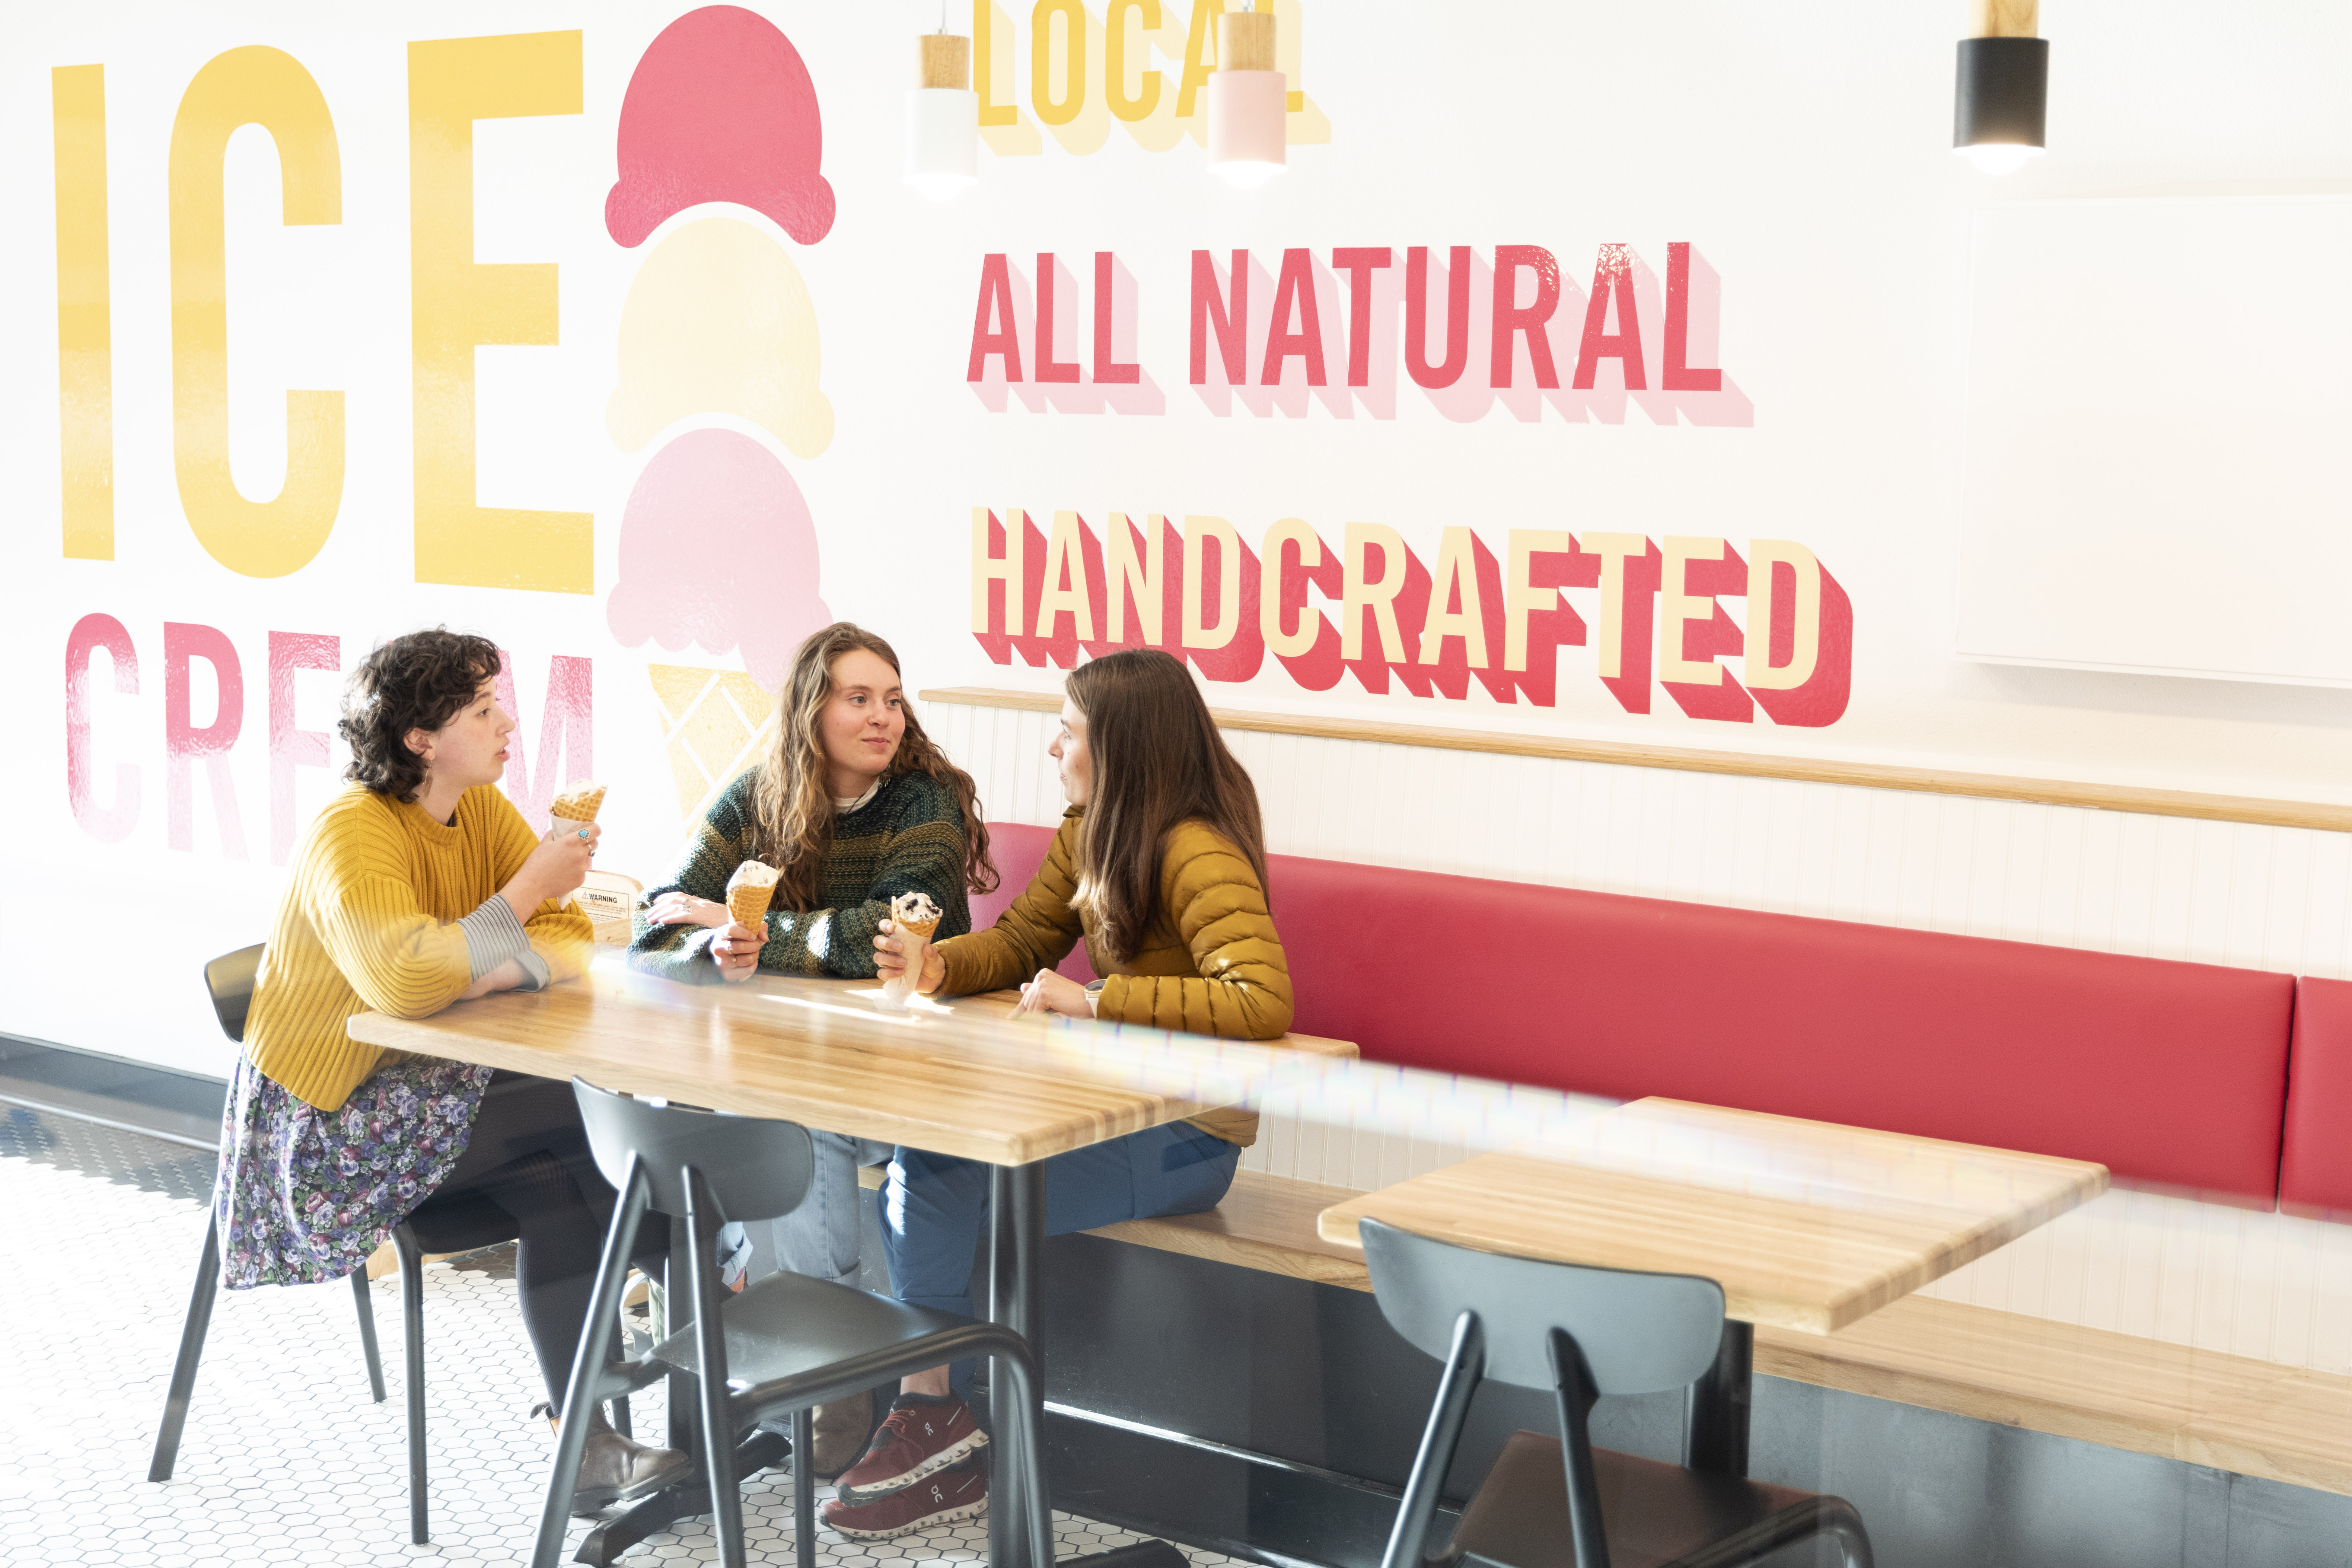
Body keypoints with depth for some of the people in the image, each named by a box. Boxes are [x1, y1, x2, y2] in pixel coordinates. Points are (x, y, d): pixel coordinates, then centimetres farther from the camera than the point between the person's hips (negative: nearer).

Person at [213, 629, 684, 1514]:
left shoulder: (484, 811, 3)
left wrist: (477, 970, -22)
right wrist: (527, 892, -27)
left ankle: (586, 1445, -18)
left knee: (560, 1186, -21)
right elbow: (407, 982, -37)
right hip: (329, 1128, -7)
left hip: (435, 1086, 7)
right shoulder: (353, 835, -21)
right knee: (589, 1112, -21)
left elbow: (570, 945, -2)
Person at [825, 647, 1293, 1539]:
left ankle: (937, 1436, 1)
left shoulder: (1197, 855, -21)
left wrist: (1093, 1001, -29)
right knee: (910, 1171, -10)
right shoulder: (1089, 831, 7)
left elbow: (1264, 1002, -33)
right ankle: (932, 1427, -3)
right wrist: (938, 967, -5)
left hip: (1186, 1135, -8)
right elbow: (1021, 940, 17)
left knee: (945, 1192, -18)